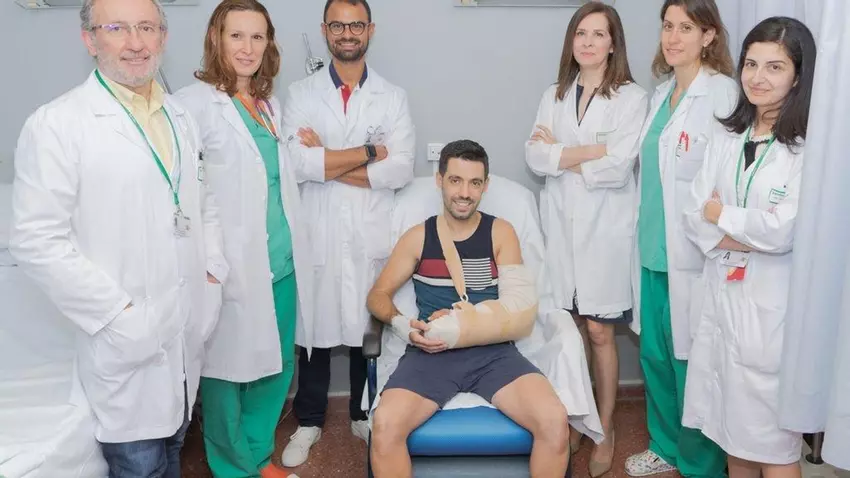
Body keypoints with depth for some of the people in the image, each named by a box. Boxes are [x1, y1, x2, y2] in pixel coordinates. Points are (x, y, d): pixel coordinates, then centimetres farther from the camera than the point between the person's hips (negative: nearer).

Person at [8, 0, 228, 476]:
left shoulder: (182, 117, 9)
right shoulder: (57, 124, -12)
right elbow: (37, 239, -16)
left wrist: (214, 272, 5)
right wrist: (116, 312, -17)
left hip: (189, 329, 6)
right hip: (127, 338, -6)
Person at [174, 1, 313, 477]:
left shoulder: (269, 104, 13)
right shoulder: (197, 103, -11)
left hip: (281, 263, 7)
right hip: (233, 268, -7)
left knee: (277, 365, 16)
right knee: (228, 369, 7)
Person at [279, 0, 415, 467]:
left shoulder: (393, 97, 5)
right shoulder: (300, 94, 3)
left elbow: (402, 170, -8)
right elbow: (296, 164, -12)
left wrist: (328, 160, -10)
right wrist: (369, 153, -10)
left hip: (372, 235, 1)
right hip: (318, 233, 0)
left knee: (370, 328, 10)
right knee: (314, 329, 9)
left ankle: (365, 415, 31)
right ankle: (309, 420, 28)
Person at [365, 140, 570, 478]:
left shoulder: (501, 232, 9)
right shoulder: (418, 237, 11)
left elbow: (519, 307, 0)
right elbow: (378, 295, 12)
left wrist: (457, 325, -14)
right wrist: (402, 326, -10)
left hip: (493, 352, 0)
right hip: (431, 352, 0)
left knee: (554, 421, -25)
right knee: (385, 426, -28)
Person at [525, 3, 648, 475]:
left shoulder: (632, 97, -5)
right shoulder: (553, 96, 9)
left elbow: (618, 168, -15)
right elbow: (534, 157, -3)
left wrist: (561, 154, -6)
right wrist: (592, 151, -13)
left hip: (604, 227, -3)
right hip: (560, 223, 3)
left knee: (599, 332, 3)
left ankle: (605, 430, 19)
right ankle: (573, 422, 26)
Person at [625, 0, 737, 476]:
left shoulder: (722, 93, -12)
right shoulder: (661, 94, 12)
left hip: (692, 254, -7)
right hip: (653, 249, 7)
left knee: (691, 361, 5)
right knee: (655, 354, 16)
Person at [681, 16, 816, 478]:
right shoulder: (725, 138, 7)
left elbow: (784, 231, -19)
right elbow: (694, 217, 2)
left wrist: (720, 213, -5)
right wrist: (753, 235, -13)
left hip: (774, 304, -5)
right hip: (721, 295, 6)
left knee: (773, 439, 5)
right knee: (733, 426, 17)